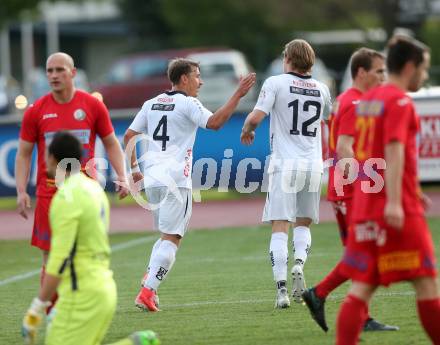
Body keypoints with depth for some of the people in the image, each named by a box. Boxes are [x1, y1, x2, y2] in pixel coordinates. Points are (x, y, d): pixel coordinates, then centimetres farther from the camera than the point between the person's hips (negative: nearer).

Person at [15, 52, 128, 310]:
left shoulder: (93, 105, 2)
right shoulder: (36, 111, 2)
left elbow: (111, 144, 10)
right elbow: (24, 154, 7)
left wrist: (122, 177, -2)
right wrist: (21, 191, -3)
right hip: (49, 191, 0)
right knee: (51, 255, 1)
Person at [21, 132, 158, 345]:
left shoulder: (66, 197, -14)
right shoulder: (94, 188, 14)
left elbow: (59, 258, -18)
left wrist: (36, 308, -16)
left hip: (83, 293, -9)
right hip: (104, 286, 9)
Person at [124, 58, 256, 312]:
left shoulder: (152, 104, 15)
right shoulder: (187, 103, -6)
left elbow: (129, 136, 17)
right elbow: (214, 122, -21)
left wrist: (134, 169, 25)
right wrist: (238, 95, -18)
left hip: (152, 178, 7)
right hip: (175, 180, -7)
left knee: (168, 235, 20)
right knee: (172, 239, -4)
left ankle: (149, 281, 3)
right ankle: (147, 292, -13)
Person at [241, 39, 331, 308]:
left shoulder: (276, 83, -4)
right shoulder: (321, 89, 10)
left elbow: (256, 117, -10)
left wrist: (247, 131, 9)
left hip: (285, 164, -3)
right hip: (314, 164, 4)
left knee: (280, 228, -3)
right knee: (303, 224, 17)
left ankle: (282, 289, -13)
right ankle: (299, 265, -10)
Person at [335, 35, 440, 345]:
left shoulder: (368, 99, 17)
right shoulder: (400, 101, -9)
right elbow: (394, 150, -20)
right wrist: (394, 200, -26)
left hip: (364, 204, 8)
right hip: (397, 211, -8)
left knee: (363, 286, 3)